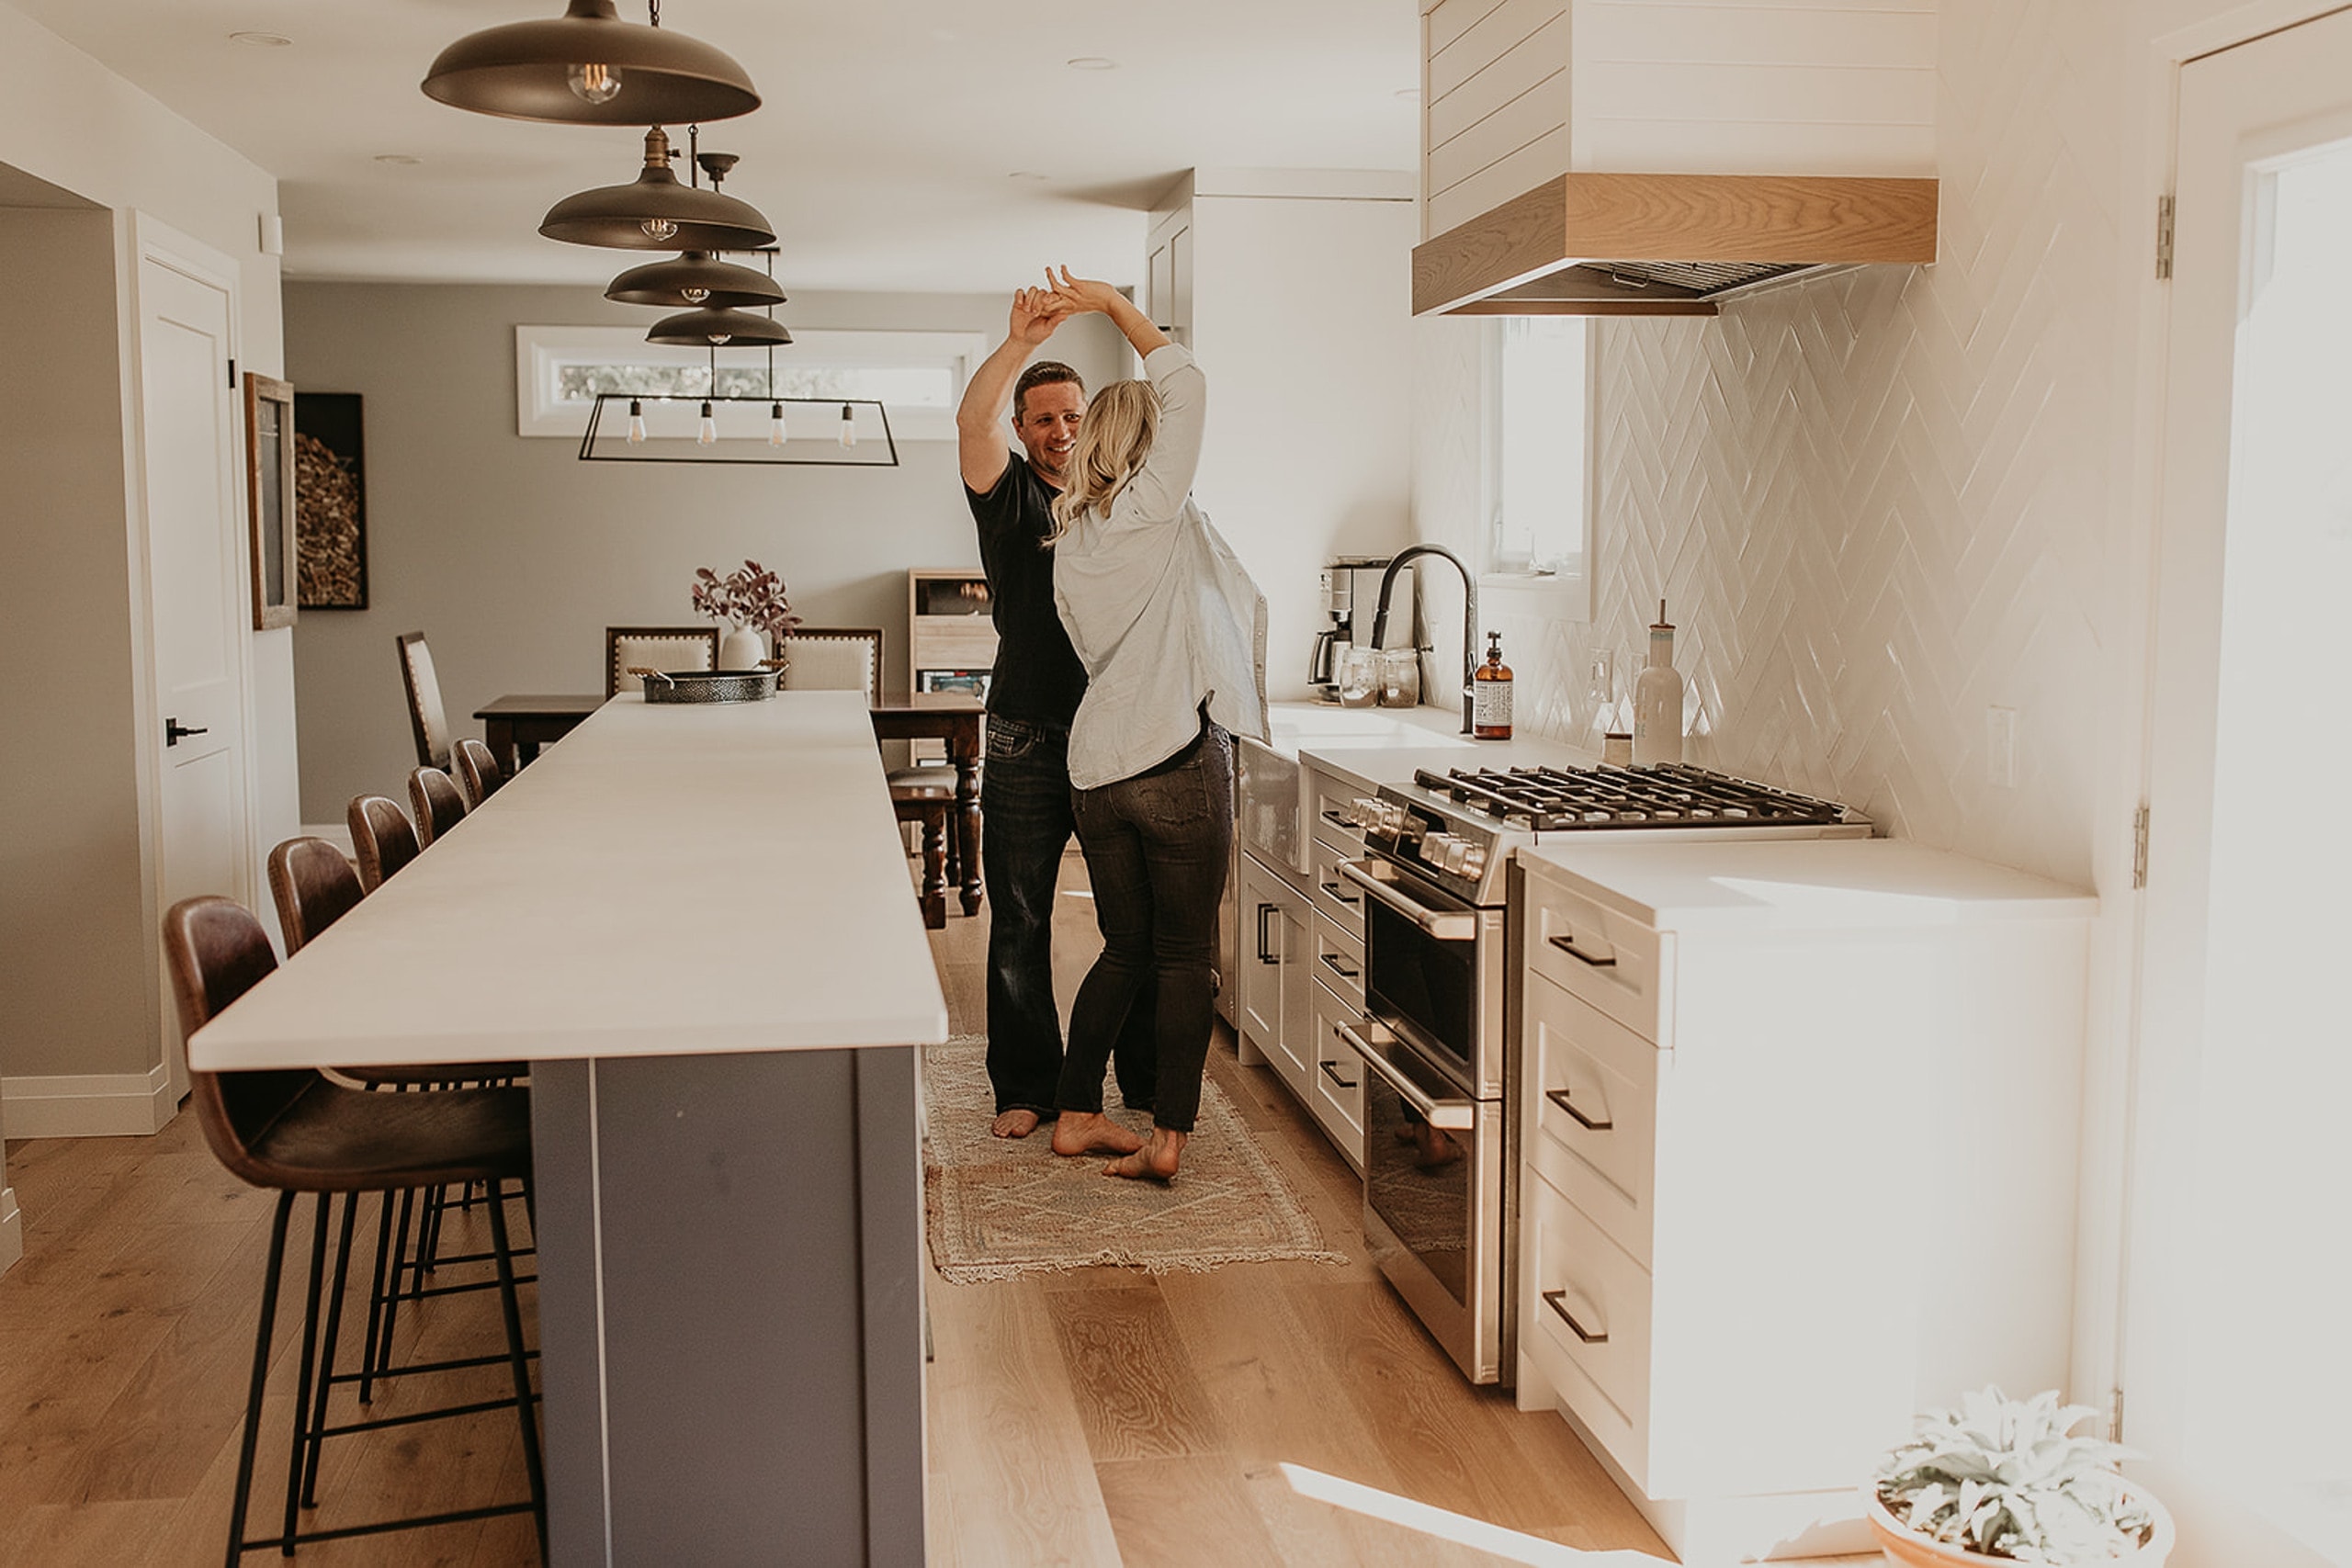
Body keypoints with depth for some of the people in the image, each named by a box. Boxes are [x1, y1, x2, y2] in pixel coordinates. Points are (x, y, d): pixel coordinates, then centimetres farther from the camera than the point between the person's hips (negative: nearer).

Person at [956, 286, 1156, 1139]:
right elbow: (973, 422, -16)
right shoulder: (1012, 497, 4)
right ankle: (1026, 1087, 17)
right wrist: (1021, 343, -29)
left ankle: (1149, 1086, 19)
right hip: (1029, 742, -2)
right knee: (1019, 923, 5)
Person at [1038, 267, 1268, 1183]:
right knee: (1184, 956, 2)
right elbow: (1188, 386, 0)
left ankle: (1076, 1114, 20)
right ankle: (1169, 1135, 2)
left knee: (1126, 951, 17)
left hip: (1097, 763, 7)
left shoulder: (1070, 537, 14)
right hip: (1177, 757, -6)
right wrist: (1115, 307, 7)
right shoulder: (1151, 509, -4)